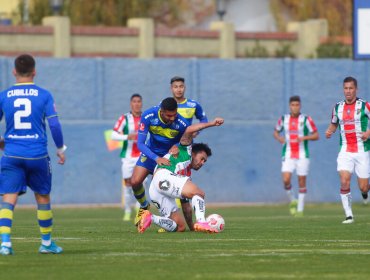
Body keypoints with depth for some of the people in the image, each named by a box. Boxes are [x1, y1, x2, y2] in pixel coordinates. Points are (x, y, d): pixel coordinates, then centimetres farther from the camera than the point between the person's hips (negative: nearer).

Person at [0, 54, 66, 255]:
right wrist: (60, 149, 8)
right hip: (38, 155, 0)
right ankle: (46, 243, 24)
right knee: (43, 197, 16)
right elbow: (54, 125, -4)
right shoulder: (44, 95, -1)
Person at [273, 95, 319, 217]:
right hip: (288, 156, 2)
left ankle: (300, 209, 13)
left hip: (302, 156, -1)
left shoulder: (306, 119, -4)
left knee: (302, 183, 2)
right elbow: (276, 132, 19)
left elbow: (316, 135, -2)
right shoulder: (283, 119, 5)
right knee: (286, 180, -14)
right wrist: (279, 138, -3)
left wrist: (305, 137, -20)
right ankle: (292, 200, 12)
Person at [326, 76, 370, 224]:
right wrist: (330, 131, 1)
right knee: (344, 181, -16)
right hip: (345, 152, 2)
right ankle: (348, 215, -7)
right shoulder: (338, 107, 7)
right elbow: (334, 123, 22)